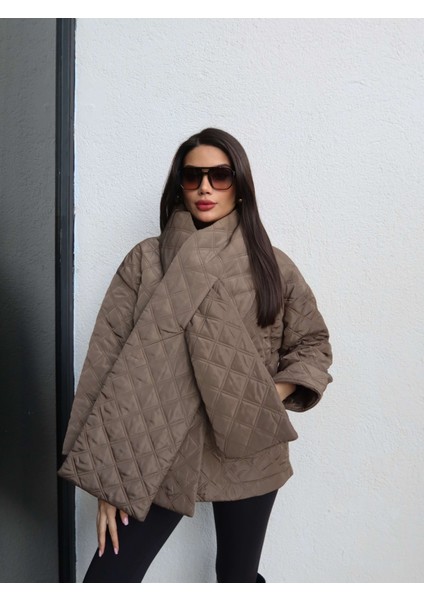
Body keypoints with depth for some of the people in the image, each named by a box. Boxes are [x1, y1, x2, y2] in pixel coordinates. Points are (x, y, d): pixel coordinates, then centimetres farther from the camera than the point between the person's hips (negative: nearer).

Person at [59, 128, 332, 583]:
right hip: (155, 458, 0)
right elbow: (108, 361, -7)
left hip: (247, 456, 1)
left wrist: (272, 396, -8)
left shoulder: (272, 266, -1)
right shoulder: (145, 260, -4)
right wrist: (108, 478, -10)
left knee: (238, 580, 19)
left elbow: (313, 343, 10)